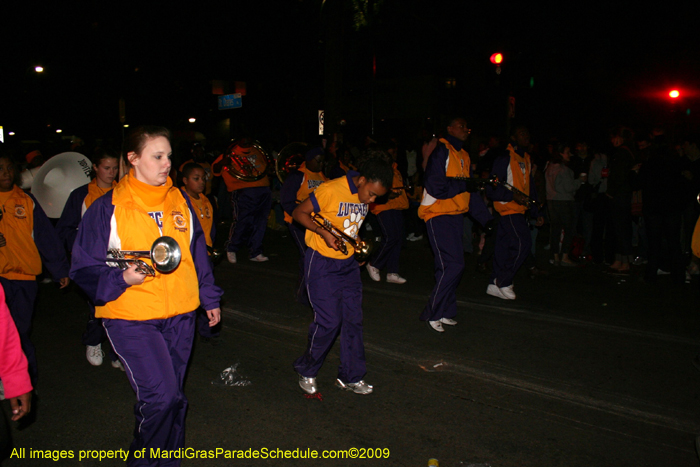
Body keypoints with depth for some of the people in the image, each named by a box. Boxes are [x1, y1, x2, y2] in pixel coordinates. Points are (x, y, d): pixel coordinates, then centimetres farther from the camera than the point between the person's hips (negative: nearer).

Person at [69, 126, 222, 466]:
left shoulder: (179, 200, 7)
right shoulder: (107, 207, -6)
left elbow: (198, 253, 16)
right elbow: (84, 268, -4)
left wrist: (210, 298, 19)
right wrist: (122, 278, -21)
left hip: (180, 314, 5)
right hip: (130, 316, -4)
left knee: (172, 397, 14)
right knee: (160, 396, -13)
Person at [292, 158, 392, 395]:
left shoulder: (364, 197, 4)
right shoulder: (331, 190, -18)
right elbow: (299, 213, -11)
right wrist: (323, 232, -22)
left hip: (348, 264, 7)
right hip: (321, 263, -7)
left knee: (353, 320, 7)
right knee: (328, 321, -6)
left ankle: (350, 377, 21)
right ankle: (306, 371, 18)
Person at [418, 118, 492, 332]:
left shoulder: (464, 155, 18)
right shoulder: (441, 151, -9)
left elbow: (470, 191, 18)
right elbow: (436, 187, -18)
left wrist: (486, 218, 13)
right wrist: (464, 185, -12)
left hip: (456, 216, 8)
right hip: (439, 215, -8)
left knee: (449, 267, 10)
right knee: (453, 264, -13)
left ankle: (444, 312, 20)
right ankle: (432, 314, -2)